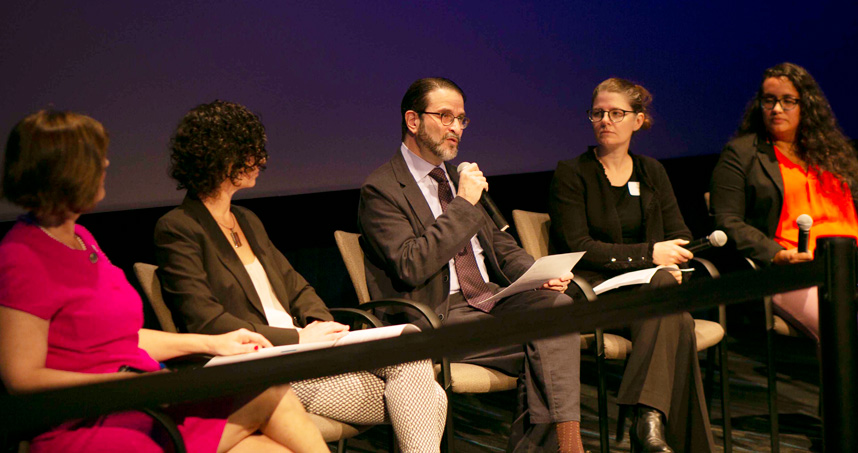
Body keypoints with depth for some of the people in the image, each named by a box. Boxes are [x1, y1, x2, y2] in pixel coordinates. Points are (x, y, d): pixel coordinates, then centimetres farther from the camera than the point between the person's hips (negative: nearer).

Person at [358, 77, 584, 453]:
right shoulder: (381, 190, -5)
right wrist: (463, 204, -15)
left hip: (490, 298, 7)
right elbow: (411, 266, -18)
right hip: (437, 317, -7)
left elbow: (500, 245, 23)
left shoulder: (456, 179, 21)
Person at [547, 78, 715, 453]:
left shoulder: (652, 172, 20)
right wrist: (649, 254, -15)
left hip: (650, 285, 4)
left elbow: (680, 237, 14)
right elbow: (578, 248, -8)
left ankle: (646, 415, -38)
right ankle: (651, 421, -34)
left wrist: (674, 263, -11)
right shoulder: (570, 175, 4)